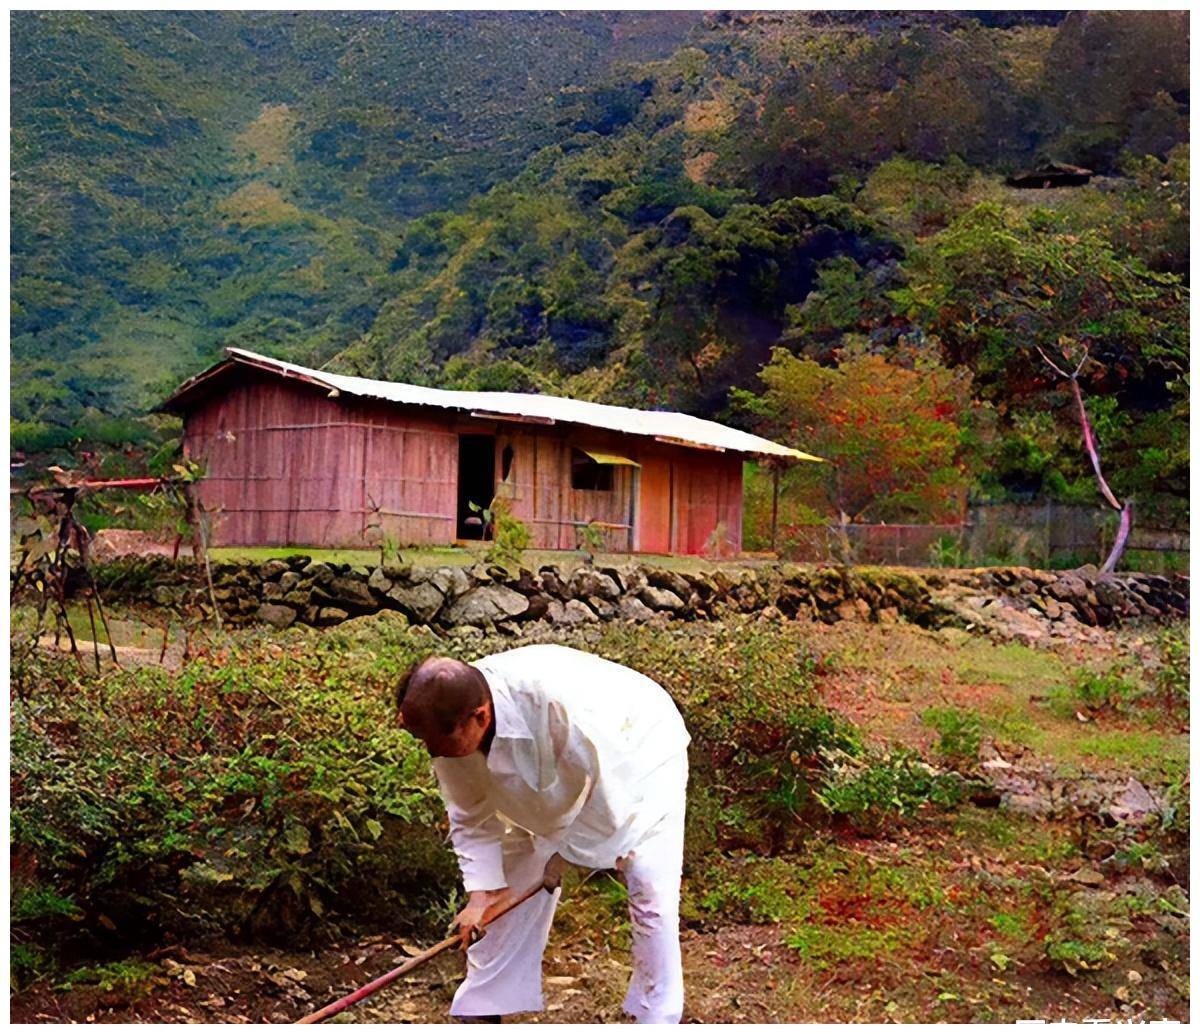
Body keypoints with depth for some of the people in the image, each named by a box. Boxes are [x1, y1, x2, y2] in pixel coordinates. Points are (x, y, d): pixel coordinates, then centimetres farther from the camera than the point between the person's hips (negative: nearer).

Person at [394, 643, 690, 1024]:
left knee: (650, 893, -10)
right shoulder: (450, 722, -25)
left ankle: (656, 1016, 7)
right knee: (515, 884, 4)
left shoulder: (560, 703, -46)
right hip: (556, 775, 6)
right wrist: (482, 892, -17)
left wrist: (564, 852, -20)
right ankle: (481, 1006, 19)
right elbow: (470, 814, -10)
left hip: (638, 753, -5)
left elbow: (608, 799, -34)